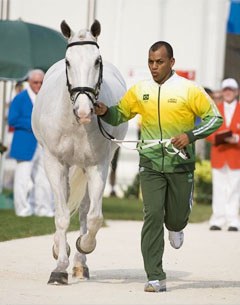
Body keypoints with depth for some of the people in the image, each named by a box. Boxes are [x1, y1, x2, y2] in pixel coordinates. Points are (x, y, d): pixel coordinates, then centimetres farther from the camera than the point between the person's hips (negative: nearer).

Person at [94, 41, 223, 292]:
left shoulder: (189, 90, -6)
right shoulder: (140, 90, 3)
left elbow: (215, 118, -3)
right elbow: (119, 115, 16)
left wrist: (190, 136, -18)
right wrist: (105, 112, -7)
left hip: (181, 165, -1)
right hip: (151, 165, 1)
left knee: (177, 216, 10)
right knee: (152, 215, -11)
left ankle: (175, 226, 52)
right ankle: (155, 278, -11)